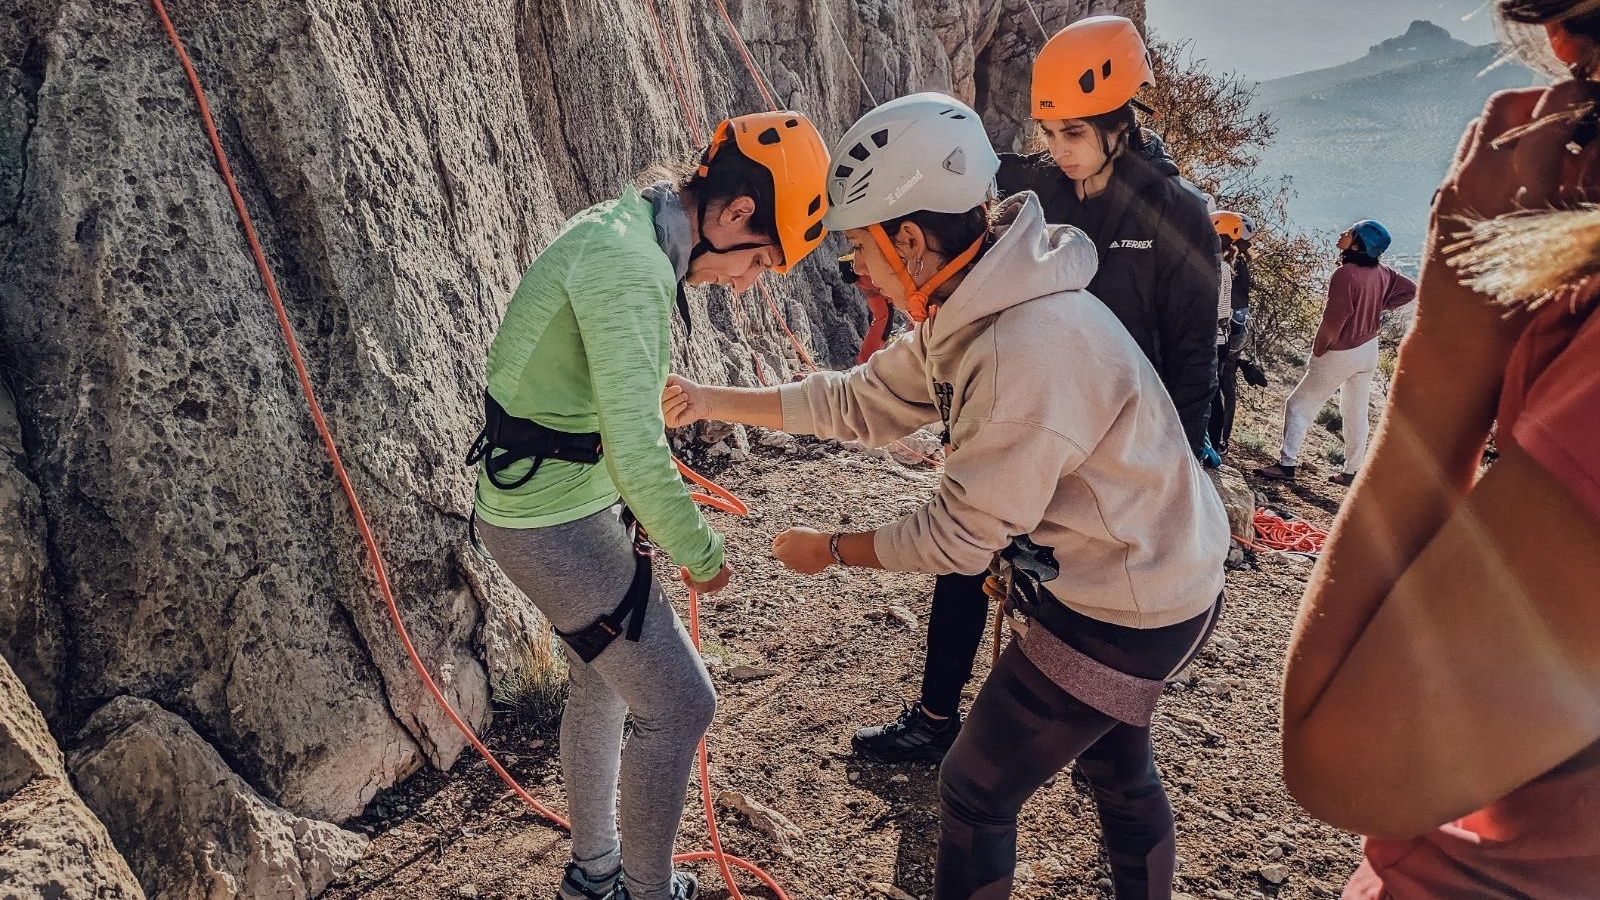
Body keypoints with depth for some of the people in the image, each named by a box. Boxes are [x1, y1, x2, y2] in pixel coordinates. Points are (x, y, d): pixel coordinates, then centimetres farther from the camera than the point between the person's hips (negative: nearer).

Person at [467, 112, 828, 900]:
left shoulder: (618, 226, 7)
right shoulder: (629, 268, -25)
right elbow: (637, 456, -28)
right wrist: (700, 552, -12)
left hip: (540, 500, 10)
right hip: (555, 526, -10)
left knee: (601, 683, 23)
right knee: (678, 704, 1)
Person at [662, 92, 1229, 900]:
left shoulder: (1028, 351, -34)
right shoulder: (967, 309, -3)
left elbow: (959, 537, -26)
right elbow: (863, 402, 6)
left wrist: (831, 550, -10)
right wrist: (716, 402, 5)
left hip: (1125, 613, -9)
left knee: (977, 788, 7)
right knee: (1118, 768, 29)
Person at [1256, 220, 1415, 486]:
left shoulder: (1345, 274, -24)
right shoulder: (1381, 272, -3)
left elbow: (1333, 321, -24)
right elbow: (1410, 289, 11)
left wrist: (1317, 352, -12)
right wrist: (1380, 306, 10)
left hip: (1341, 354, -8)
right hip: (1369, 350, 8)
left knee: (1298, 405, 2)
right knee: (1356, 413, 16)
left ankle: (1287, 464, -1)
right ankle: (1352, 471, 24)